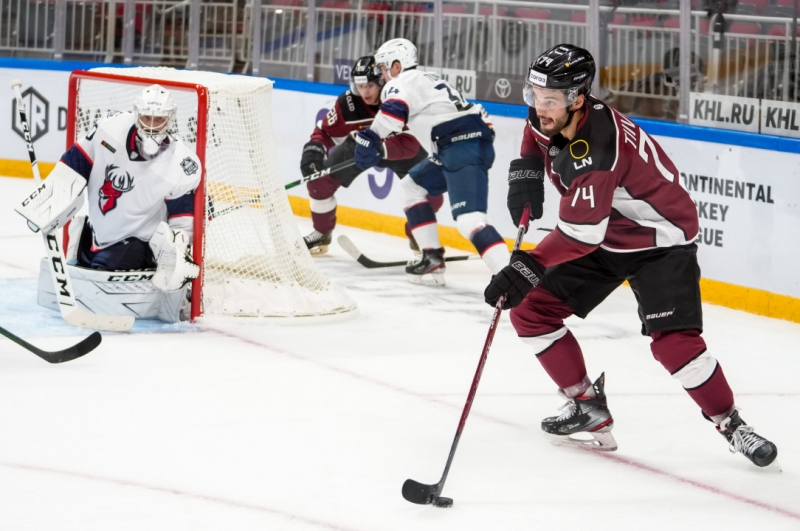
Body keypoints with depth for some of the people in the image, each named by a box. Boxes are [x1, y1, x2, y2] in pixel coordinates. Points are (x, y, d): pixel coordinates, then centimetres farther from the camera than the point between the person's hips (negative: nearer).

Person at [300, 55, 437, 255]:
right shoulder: (347, 103, -27)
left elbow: (410, 143, -43)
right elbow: (326, 131, -14)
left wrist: (380, 149, -59)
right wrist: (314, 149, -35)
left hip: (400, 150, -2)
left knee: (431, 194, -17)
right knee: (320, 178, -10)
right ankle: (321, 234, 12)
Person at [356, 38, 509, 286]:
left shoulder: (403, 82, 1)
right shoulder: (426, 80, 31)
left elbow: (394, 109, -20)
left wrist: (370, 139, -20)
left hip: (462, 145, -10)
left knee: (468, 218, -24)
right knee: (413, 184, 26)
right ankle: (432, 259, 23)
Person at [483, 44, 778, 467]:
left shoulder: (600, 146, -36)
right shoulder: (549, 117, -11)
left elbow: (580, 233, -40)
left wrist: (527, 268, -45)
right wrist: (526, 170, 0)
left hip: (660, 239, -9)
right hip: (604, 239, 9)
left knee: (673, 341, -23)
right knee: (531, 309, 0)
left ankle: (732, 427, -6)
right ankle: (588, 407, 11)